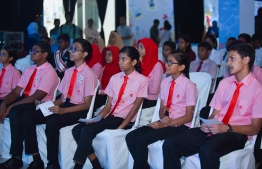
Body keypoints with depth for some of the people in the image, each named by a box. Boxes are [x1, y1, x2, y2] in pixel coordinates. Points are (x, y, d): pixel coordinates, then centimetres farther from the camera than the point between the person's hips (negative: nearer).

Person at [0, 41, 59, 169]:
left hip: (39, 106, -8)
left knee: (15, 112, -33)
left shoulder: (49, 72, -9)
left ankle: (16, 158, -26)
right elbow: (16, 91, 7)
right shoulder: (29, 70, 15)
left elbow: (36, 97, -19)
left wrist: (11, 106, -23)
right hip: (23, 103, 8)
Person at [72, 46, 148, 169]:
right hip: (110, 116, 6)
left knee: (88, 130, -25)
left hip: (124, 118, -6)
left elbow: (135, 107, -9)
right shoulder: (114, 78, 11)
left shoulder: (142, 80, -6)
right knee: (77, 130, -15)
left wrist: (120, 127, -18)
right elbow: (109, 105, 8)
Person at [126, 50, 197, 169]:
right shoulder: (165, 82, 7)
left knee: (141, 140, -23)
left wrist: (165, 124, -19)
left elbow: (189, 116, -11)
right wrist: (163, 118, -12)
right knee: (130, 137, -13)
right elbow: (162, 108, 11)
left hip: (179, 125, -6)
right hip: (164, 123, 7)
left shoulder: (189, 86, -11)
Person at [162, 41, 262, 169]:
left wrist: (227, 128, -20)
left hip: (235, 134, -6)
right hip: (213, 130, 6)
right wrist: (206, 124, -8)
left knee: (207, 150, -39)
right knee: (170, 144, -16)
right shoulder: (224, 83, 15)